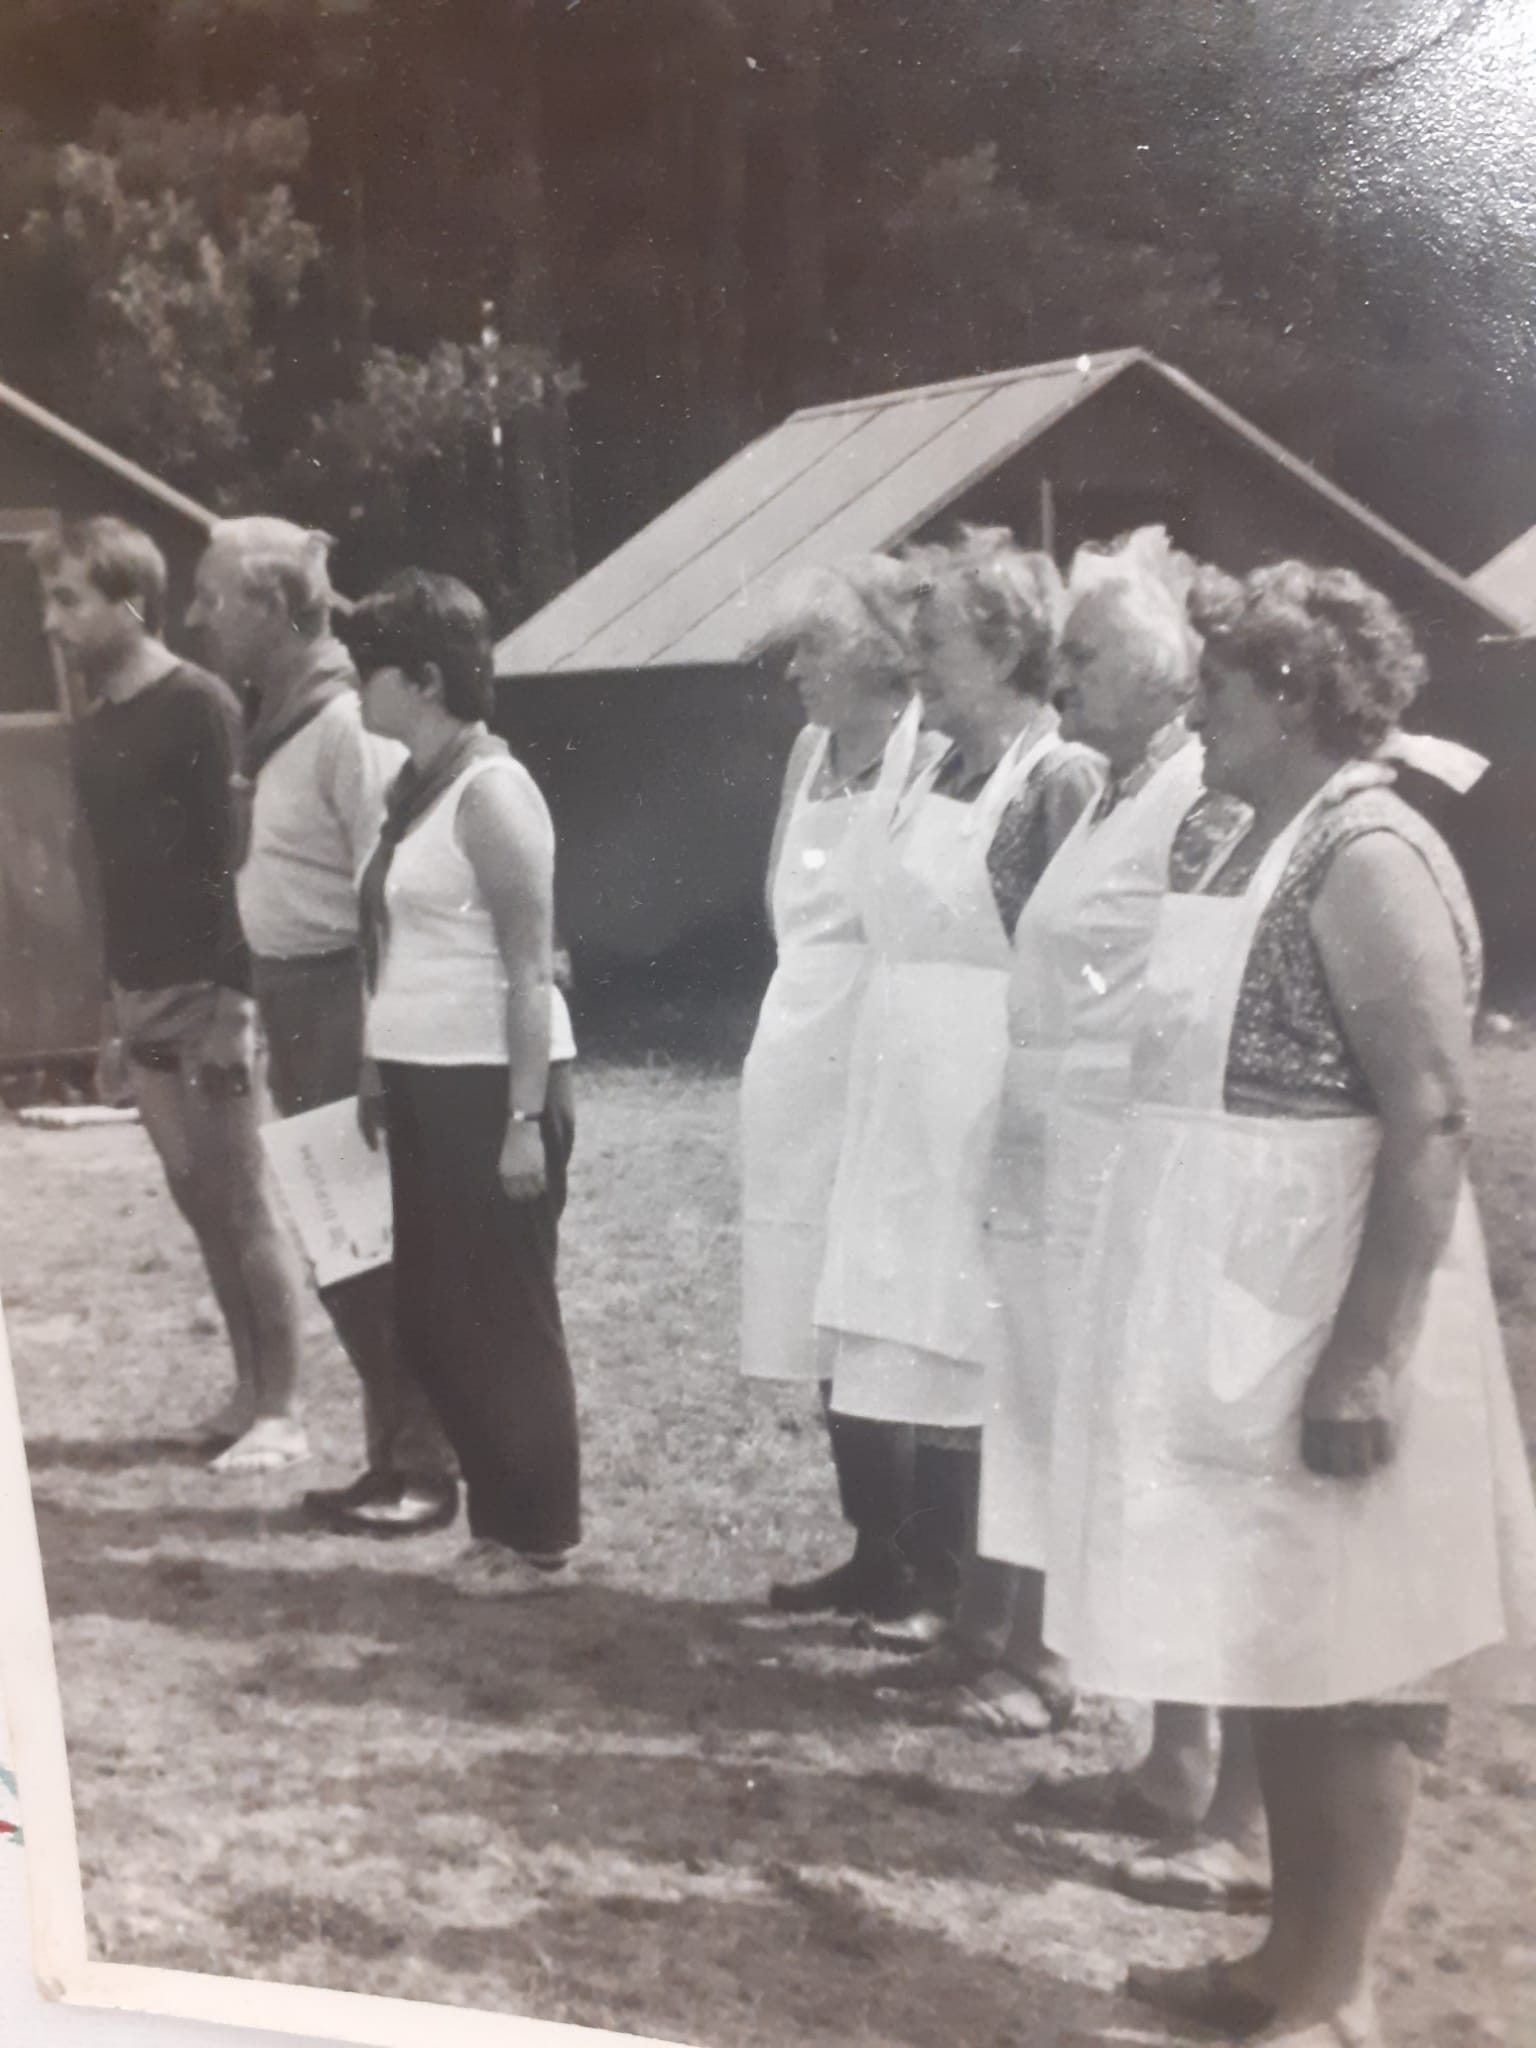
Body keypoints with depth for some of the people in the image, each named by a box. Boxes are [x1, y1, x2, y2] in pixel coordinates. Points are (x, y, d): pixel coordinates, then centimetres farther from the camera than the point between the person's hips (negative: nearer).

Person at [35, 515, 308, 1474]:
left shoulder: (198, 706, -13)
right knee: (201, 1202, 11)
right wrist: (114, 993, 17)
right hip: (142, 992, 8)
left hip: (206, 989, -8)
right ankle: (251, 1394, 21)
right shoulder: (95, 722, 12)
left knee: (245, 1204, -3)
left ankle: (283, 1413, 6)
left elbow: (234, 856, -17)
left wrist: (233, 995, -21)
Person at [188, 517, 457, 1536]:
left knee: (375, 1242, -1)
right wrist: (266, 1011, 14)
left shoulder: (346, 723, -16)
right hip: (298, 1005, 9)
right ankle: (395, 1453, 24)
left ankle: (425, 1466, 10)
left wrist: (376, 1046, -20)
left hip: (345, 1006, -9)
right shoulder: (279, 720, 11)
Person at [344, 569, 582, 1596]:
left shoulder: (489, 791, -15)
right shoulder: (418, 787, 11)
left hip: (489, 1085, -9)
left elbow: (529, 968, -17)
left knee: (506, 1317, 1)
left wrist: (527, 1115, -19)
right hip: (425, 1084, 9)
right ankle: (498, 1515, 28)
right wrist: (378, 1067, 12)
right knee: (433, 1316, 14)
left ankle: (541, 1539, 15)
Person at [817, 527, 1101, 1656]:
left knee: (994, 1363, 0)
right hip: (906, 1115, 8)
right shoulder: (933, 779, 13)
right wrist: (877, 1111, 14)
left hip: (993, 1117, -8)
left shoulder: (1061, 779, -11)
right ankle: (948, 1583, 25)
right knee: (928, 1358, 13)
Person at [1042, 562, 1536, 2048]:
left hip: (1319, 1315, -9)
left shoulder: (1366, 854, -16)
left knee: (1344, 1655, 4)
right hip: (1227, 1309, 9)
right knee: (1275, 1644, 17)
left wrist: (1370, 1355, -24)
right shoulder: (1255, 841, 11)